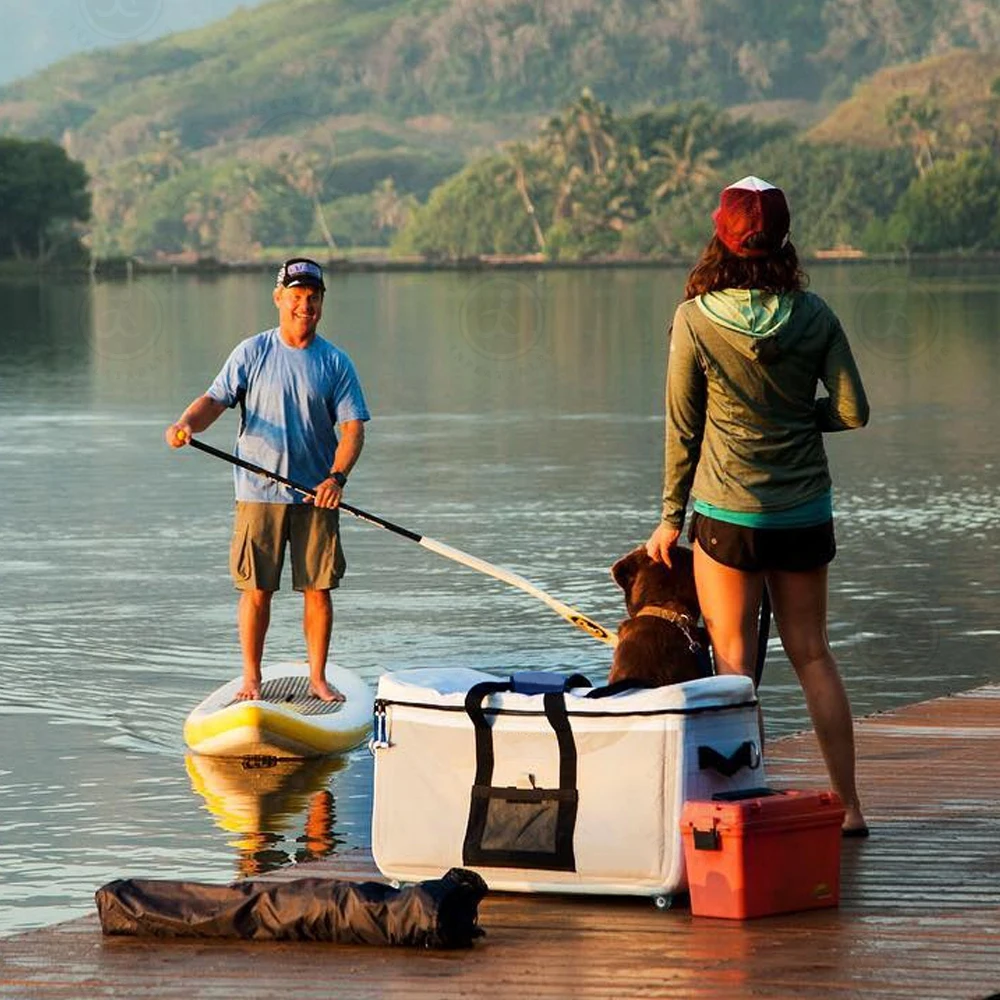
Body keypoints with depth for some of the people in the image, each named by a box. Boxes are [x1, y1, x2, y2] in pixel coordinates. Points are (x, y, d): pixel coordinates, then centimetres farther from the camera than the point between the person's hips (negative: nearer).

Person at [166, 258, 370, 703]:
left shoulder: (335, 362, 5)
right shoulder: (252, 353, 3)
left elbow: (352, 426, -1)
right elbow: (216, 399, -2)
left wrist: (336, 477, -17)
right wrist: (187, 423, -25)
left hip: (316, 495, 1)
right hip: (259, 493, -1)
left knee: (318, 588, 3)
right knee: (256, 590, 0)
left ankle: (318, 678, 14)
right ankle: (251, 678, 11)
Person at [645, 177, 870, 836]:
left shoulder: (695, 319, -10)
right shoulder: (814, 315, -4)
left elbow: (683, 428, -4)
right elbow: (854, 412, -3)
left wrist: (671, 517, 4)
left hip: (727, 514, -3)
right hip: (806, 511, 3)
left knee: (735, 663, 4)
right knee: (812, 654, 12)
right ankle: (849, 805, 12)